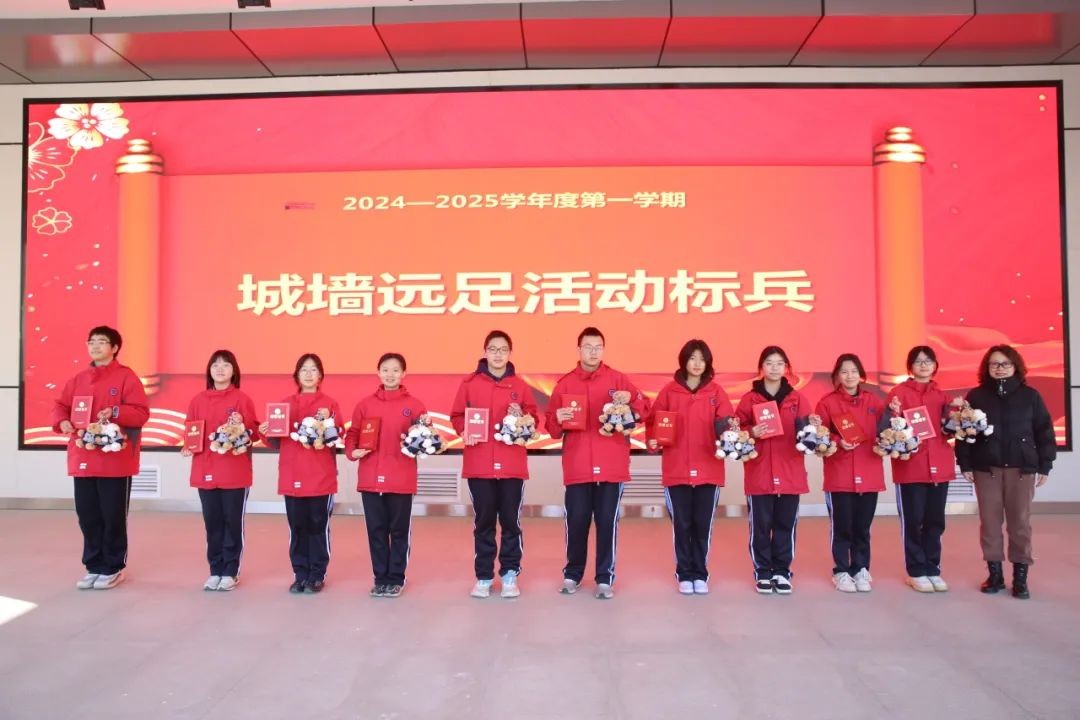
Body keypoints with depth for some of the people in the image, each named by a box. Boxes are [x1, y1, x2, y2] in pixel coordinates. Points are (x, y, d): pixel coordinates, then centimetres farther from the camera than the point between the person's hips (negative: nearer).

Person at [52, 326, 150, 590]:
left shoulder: (126, 377, -4)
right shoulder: (78, 379, 13)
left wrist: (115, 413, -25)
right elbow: (60, 406, 15)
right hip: (83, 458, 6)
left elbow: (141, 412, -10)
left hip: (115, 460, -5)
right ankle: (94, 566, 22)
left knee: (113, 516, 2)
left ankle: (113, 568, 15)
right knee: (87, 515, 10)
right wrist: (62, 422, -6)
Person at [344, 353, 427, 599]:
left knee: (399, 530, 7)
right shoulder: (364, 404, 7)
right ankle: (380, 578, 21)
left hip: (401, 479, -2)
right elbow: (352, 433, 8)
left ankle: (396, 578, 19)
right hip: (370, 478, 2)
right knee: (376, 529, 9)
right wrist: (352, 450, -10)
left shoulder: (413, 405, 1)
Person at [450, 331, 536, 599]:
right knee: (483, 520, 7)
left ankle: (510, 574, 17)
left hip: (512, 464, 1)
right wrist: (463, 431, -15)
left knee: (511, 519, 4)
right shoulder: (469, 383, 3)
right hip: (478, 464, 0)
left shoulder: (520, 386, 5)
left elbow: (533, 418, 9)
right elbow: (457, 415, 4)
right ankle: (483, 577, 17)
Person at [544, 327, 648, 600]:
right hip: (577, 465, 1)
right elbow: (551, 427, 4)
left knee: (607, 521, 3)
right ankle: (572, 574, 22)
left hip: (611, 465, 0)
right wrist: (558, 419, -17)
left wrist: (628, 404, -18)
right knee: (576, 520, 5)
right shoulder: (565, 383, 5)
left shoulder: (618, 379, 5)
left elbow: (644, 409, 1)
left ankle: (605, 578, 14)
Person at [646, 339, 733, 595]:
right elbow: (654, 421, 2)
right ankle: (685, 574, 17)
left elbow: (726, 423, -1)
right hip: (676, 470, -1)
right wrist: (653, 440, -14)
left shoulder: (716, 392, 5)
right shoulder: (669, 391, 2)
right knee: (681, 524, 5)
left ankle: (700, 574, 20)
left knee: (703, 525, 7)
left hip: (708, 470, 1)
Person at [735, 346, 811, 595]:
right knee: (760, 525, 3)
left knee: (786, 524, 7)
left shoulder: (797, 399, 7)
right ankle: (762, 572, 15)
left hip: (790, 473, 2)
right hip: (759, 473, -2)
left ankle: (782, 572, 19)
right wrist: (751, 433, -17)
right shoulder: (750, 399, 2)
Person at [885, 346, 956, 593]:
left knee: (935, 521, 10)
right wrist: (894, 416, -24)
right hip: (910, 466, -4)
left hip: (939, 466, 5)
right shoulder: (899, 392, -2)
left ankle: (932, 569, 21)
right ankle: (916, 572, 11)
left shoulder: (941, 394, 12)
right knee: (913, 521, 2)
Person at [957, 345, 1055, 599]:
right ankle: (995, 574, 14)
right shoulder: (976, 396, 4)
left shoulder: (1030, 395, 4)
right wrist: (965, 464, -3)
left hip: (1022, 467, 0)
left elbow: (1044, 431, 5)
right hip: (986, 468, 0)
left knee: (1020, 522, 2)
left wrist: (1044, 466, 1)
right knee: (989, 521, 4)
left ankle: (1020, 577, 10)